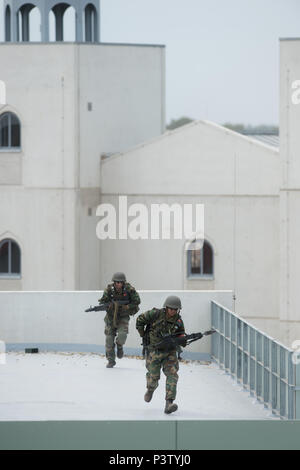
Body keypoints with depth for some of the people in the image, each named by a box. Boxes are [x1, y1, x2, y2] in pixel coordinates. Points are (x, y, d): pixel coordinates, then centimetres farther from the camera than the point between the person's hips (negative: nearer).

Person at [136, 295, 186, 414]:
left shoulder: (178, 321, -1)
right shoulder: (156, 314, -12)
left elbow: (181, 335, 13)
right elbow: (140, 319, 1)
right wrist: (143, 335, 1)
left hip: (170, 351, 2)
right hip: (154, 351, -2)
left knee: (172, 374, -15)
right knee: (153, 376, 1)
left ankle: (169, 403, -20)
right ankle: (150, 389, 41)